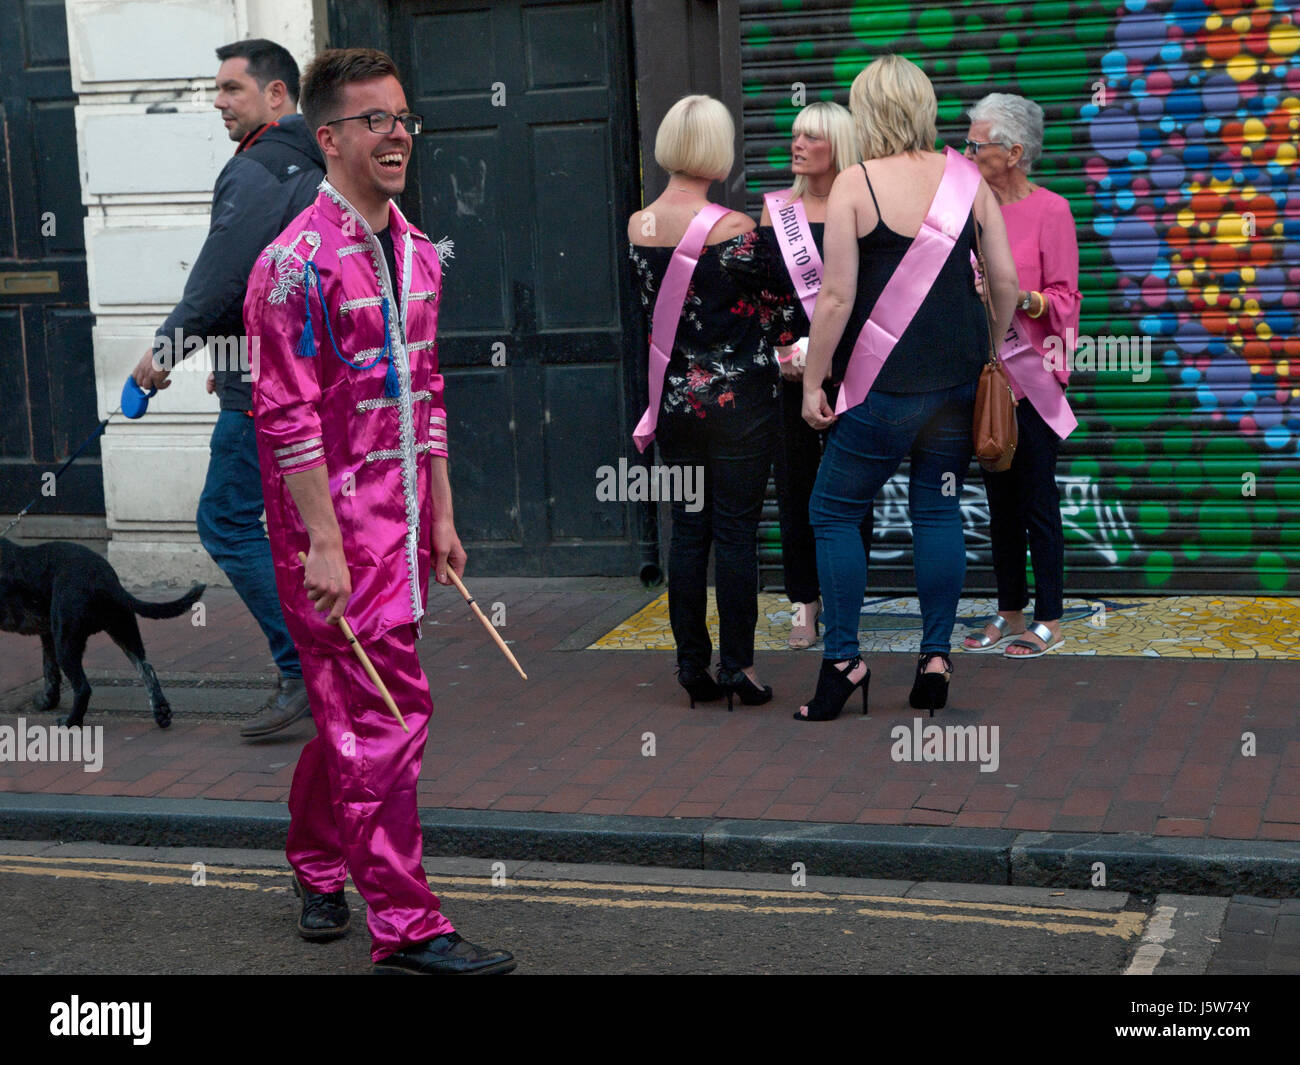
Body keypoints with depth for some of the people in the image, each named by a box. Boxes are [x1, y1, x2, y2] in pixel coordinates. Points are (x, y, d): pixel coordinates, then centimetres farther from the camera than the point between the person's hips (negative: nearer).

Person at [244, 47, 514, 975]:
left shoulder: (417, 254, 12)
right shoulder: (298, 262, -14)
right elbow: (287, 415, -16)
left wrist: (441, 517, 17)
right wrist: (323, 544, -19)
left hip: (402, 521, 8)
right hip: (336, 523, -8)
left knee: (354, 708, 17)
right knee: (385, 709, -7)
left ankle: (319, 871, 34)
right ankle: (406, 927, 0)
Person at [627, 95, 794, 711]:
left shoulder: (638, 228, 0)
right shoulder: (735, 229, -15)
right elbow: (773, 313, -4)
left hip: (675, 397, 5)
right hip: (739, 398, -5)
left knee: (687, 530, 10)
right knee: (736, 532, 2)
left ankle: (692, 664, 14)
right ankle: (737, 666, 5)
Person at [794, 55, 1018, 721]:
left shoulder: (854, 184, -8)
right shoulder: (967, 177, 4)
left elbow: (837, 296, -12)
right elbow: (1006, 278, 5)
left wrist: (811, 383, -3)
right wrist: (994, 352, 19)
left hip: (884, 386, -4)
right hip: (959, 379, 4)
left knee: (833, 513, 8)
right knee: (939, 511, 13)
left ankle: (842, 659, 6)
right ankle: (936, 656, 12)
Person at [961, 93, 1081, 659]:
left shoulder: (1050, 211, -7)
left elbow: (1065, 300, -9)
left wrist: (1021, 298, -25)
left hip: (1031, 374, -6)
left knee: (1037, 500, -2)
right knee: (999, 500, 11)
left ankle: (1048, 619, 6)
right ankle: (1010, 612, 20)